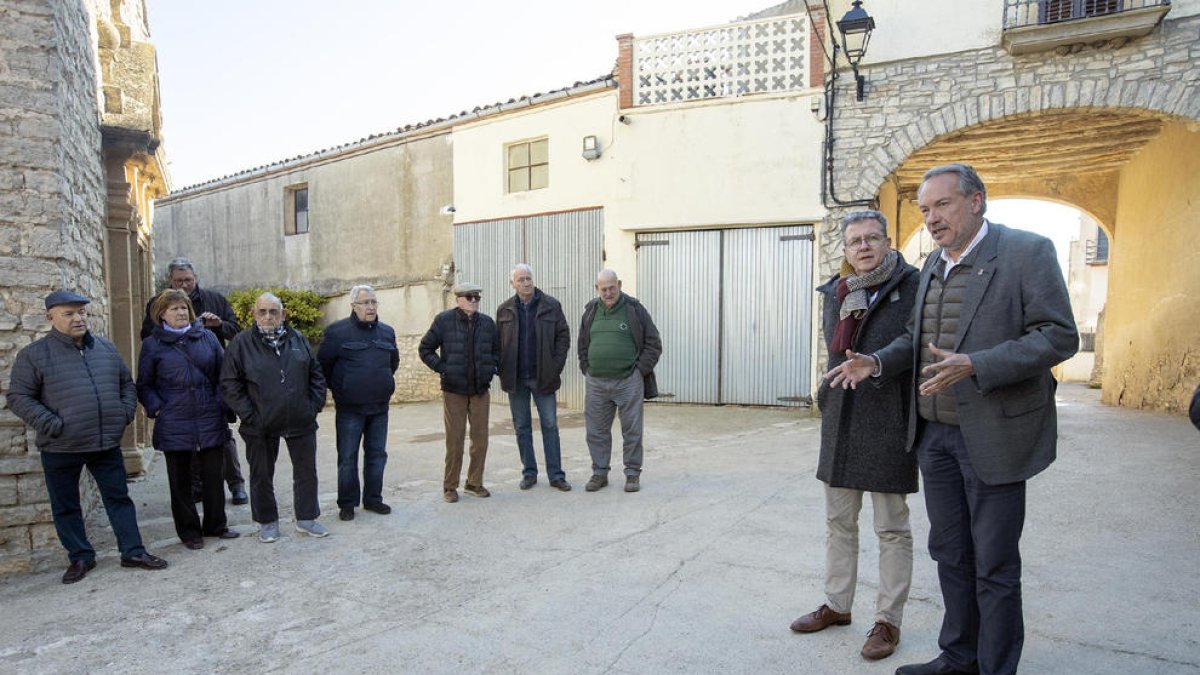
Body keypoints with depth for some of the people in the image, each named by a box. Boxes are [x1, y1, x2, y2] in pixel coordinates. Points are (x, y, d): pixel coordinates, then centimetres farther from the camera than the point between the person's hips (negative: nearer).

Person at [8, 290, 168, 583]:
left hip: (107, 444, 3)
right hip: (61, 449, -2)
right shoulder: (34, 354, -5)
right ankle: (80, 557, 25)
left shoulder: (106, 348, 8)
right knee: (66, 506, 10)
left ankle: (133, 551, 16)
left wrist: (125, 413, 3)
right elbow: (18, 397, -5)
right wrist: (51, 424, -14)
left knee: (119, 498, 8)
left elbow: (127, 384, 17)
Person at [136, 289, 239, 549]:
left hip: (210, 421, 2)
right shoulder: (152, 345, 3)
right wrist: (156, 408, -8)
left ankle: (215, 525, 25)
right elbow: (144, 385, 6)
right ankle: (189, 532, 22)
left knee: (213, 476, 10)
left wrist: (221, 405, 1)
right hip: (174, 424, -1)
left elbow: (222, 374, 10)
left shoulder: (207, 338, 7)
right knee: (181, 480, 9)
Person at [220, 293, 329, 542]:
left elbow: (316, 374, 10)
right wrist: (249, 415, -11)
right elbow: (229, 384, -6)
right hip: (260, 427, -2)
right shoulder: (242, 343, -5)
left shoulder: (298, 339, 4)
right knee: (262, 475, 10)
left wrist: (315, 405, 0)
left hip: (301, 421, 2)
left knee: (306, 471, 10)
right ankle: (267, 522, 27)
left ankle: (306, 518, 26)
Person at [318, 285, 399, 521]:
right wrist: (339, 388, 3)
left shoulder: (387, 331, 8)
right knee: (348, 457, 3)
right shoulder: (337, 331, -8)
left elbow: (393, 361, 24)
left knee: (377, 454, 11)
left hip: (380, 407, 5)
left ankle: (373, 498, 24)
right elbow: (323, 364, -2)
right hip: (350, 409, -5)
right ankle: (347, 504, 15)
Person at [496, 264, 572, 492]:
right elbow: (498, 342, 9)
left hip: (543, 377, -2)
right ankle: (529, 473, 20)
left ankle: (556, 475, 9)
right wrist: (503, 370, -2)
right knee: (522, 428, 9)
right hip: (516, 379, 2)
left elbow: (563, 336, 1)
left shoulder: (551, 306, 0)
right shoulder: (504, 310, 6)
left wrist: (556, 366, -7)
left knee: (550, 425, 2)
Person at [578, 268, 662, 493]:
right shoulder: (591, 311, 10)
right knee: (596, 430, 8)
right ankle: (599, 473, 21)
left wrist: (640, 370, -5)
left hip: (628, 382, -3)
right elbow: (582, 345, 20)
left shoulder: (634, 309, -1)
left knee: (632, 430, 3)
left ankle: (632, 473, 16)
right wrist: (587, 370, 9)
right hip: (595, 383, 4)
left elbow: (654, 344, 1)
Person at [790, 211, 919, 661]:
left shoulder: (914, 287, -8)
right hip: (840, 424, 6)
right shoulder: (835, 293, 9)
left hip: (889, 426, -6)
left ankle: (888, 620, 21)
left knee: (891, 529, 7)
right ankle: (837, 605, 32)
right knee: (838, 522, 16)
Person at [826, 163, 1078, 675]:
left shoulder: (1026, 251, -9)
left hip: (992, 436, -7)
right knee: (949, 553, 18)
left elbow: (1058, 337, -16)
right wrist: (878, 362, 3)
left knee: (994, 565, 6)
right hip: (935, 433, 7)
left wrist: (975, 366, -27)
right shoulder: (933, 265, 12)